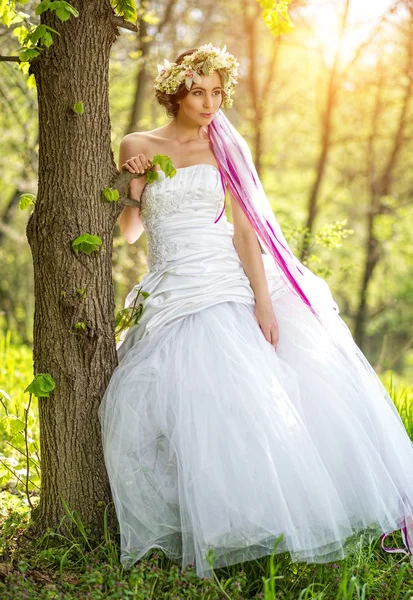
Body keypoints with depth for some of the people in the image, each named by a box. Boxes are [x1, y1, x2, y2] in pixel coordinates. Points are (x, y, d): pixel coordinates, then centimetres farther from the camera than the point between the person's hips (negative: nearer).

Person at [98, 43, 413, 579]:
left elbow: (244, 227, 0)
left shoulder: (225, 148, 9)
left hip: (231, 283, 1)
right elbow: (128, 231, 12)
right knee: (196, 398, -17)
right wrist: (133, 185, -7)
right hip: (173, 291, 0)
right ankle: (209, 530, -2)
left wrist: (263, 301, -11)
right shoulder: (138, 146, 8)